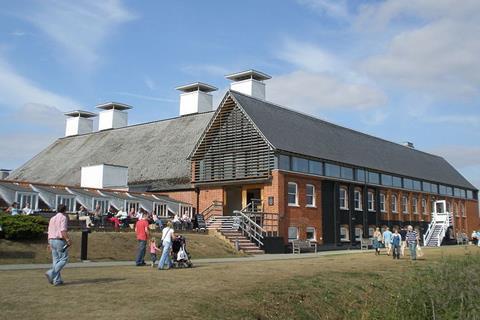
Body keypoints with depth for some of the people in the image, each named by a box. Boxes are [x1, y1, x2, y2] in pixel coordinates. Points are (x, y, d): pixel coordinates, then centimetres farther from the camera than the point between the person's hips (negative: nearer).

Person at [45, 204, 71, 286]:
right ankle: (51, 273, -16)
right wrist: (68, 239, -19)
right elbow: (63, 230, -19)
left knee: (56, 261, 9)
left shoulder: (52, 218, 16)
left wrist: (49, 243, 19)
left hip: (52, 240, 8)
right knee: (64, 259, -2)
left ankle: (57, 280, 8)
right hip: (60, 240, -8)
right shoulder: (63, 217, -7)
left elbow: (49, 232, 15)